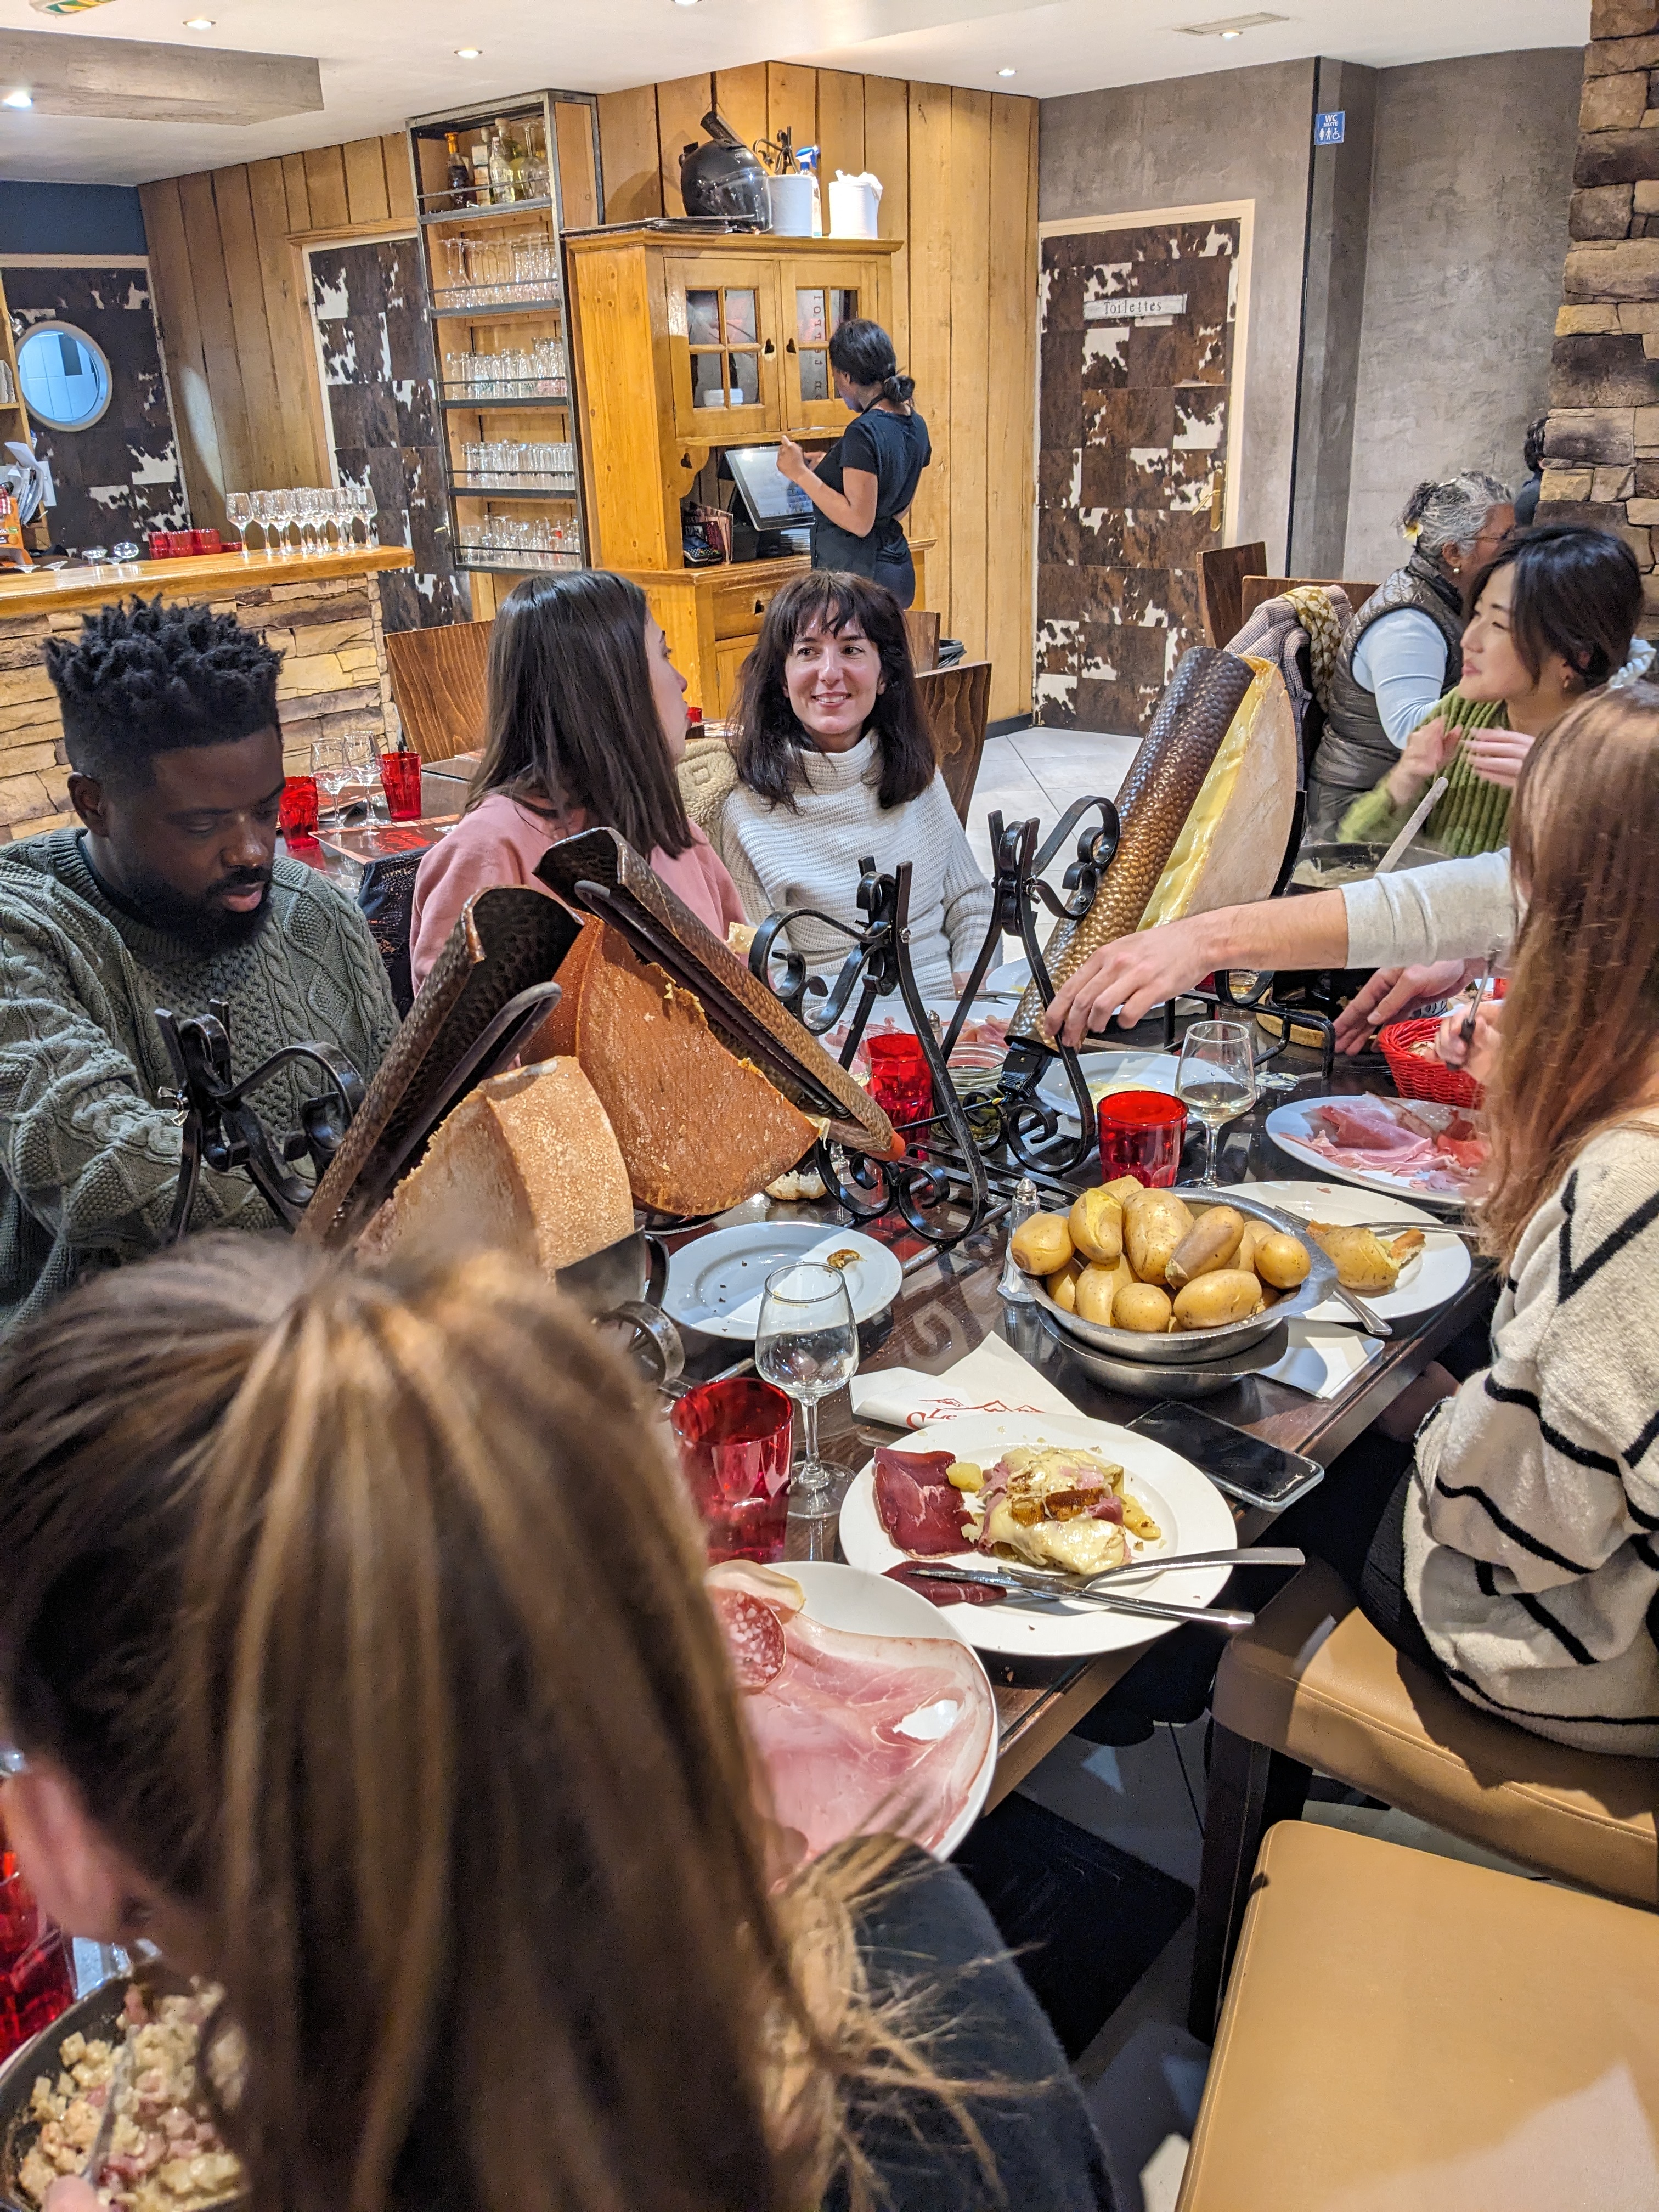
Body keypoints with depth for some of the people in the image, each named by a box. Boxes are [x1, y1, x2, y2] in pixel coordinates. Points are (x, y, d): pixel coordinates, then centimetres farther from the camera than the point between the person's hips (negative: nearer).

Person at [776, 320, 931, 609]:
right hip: (899, 569, 10)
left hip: (858, 573, -9)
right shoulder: (916, 425, 9)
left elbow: (859, 521, -22)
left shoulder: (863, 432, -18)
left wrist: (801, 474, -16)